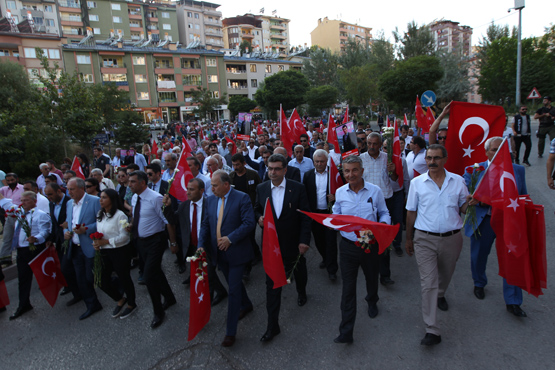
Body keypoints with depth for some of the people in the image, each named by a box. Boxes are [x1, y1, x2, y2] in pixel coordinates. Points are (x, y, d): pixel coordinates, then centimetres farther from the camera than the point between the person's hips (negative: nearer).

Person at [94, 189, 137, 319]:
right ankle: (120, 300, 36)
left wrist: (106, 241, -19)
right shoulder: (100, 215, 8)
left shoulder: (120, 215, -16)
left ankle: (131, 304, 31)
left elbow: (124, 236, -19)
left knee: (124, 278, 8)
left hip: (119, 251, -7)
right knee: (103, 281, 11)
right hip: (104, 252, 7)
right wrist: (97, 243, -5)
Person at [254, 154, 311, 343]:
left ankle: (301, 292, 59)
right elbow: (257, 209, 11)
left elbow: (305, 217, -8)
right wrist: (259, 218, -12)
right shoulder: (261, 189, -3)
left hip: (293, 243, -1)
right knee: (272, 284, 3)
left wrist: (304, 240, -14)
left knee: (299, 273, 24)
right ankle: (273, 325, 15)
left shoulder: (298, 188, -11)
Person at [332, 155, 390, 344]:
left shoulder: (375, 191, -6)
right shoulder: (340, 192, -2)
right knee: (348, 287, 0)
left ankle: (372, 302, 58)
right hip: (348, 245, 0)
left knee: (372, 278, 24)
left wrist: (383, 225, -18)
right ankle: (346, 332, 8)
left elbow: (384, 213, 3)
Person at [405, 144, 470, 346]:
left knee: (445, 274, 23)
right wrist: (409, 238, 6)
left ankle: (440, 295, 57)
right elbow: (411, 212, 3)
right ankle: (432, 330, 2)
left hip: (452, 238, 2)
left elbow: (463, 208, 6)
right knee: (428, 282, -5)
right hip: (425, 239, -2)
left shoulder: (457, 181, 1)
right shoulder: (417, 183, -2)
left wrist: (469, 202, -18)